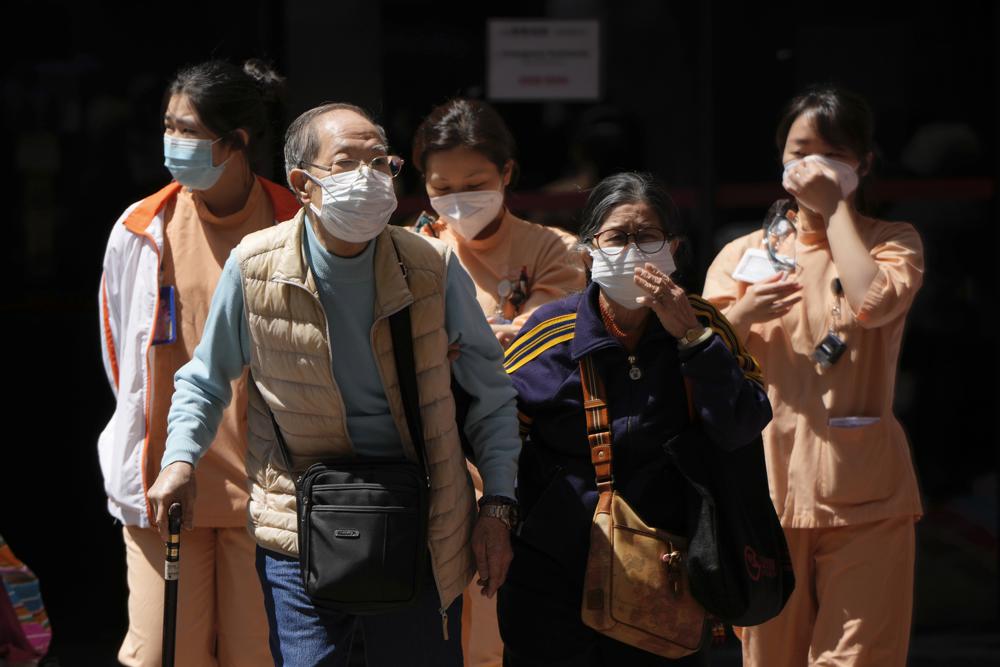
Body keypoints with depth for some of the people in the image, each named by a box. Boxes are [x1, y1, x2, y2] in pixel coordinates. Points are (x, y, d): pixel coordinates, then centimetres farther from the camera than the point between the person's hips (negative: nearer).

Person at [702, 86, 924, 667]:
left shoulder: (893, 243, 7)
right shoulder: (745, 254, 12)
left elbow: (873, 302, -17)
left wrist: (835, 207, -7)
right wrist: (741, 316, -14)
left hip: (863, 492, -2)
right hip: (770, 482, 2)